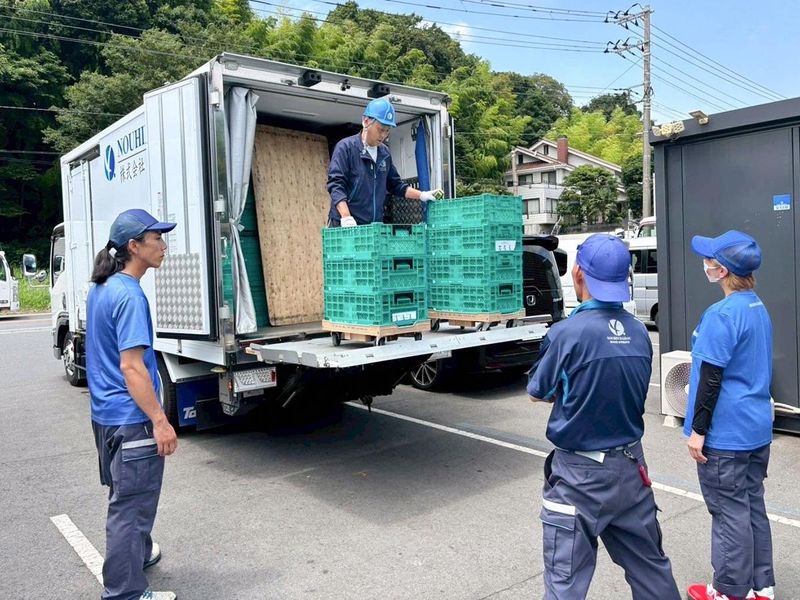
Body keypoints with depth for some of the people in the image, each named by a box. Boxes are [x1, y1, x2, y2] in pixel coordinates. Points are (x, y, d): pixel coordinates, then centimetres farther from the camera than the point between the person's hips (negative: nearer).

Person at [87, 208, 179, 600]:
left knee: (124, 496, 25)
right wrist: (160, 421, -21)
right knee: (131, 506, 2)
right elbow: (131, 367, -24)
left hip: (105, 414, 10)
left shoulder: (99, 289, 9)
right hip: (131, 419, -10)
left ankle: (138, 553, 45)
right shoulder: (129, 295, -21)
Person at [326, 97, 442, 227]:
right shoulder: (345, 147, -5)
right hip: (347, 227, -6)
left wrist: (422, 195, 11)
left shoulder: (384, 153, 15)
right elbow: (336, 185, -14)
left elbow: (395, 184, 24)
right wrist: (346, 218, -26)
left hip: (375, 225, 6)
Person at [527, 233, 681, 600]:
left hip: (580, 474, -6)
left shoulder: (567, 333, -19)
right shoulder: (639, 333, -2)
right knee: (650, 566, 22)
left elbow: (537, 393, -5)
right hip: (631, 466, 6)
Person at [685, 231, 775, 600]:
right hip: (758, 430, 9)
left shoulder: (721, 314, -20)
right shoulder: (758, 308, 9)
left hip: (726, 434, -9)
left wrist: (697, 429, -14)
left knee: (731, 512, 3)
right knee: (753, 506, 18)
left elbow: (711, 378, -21)